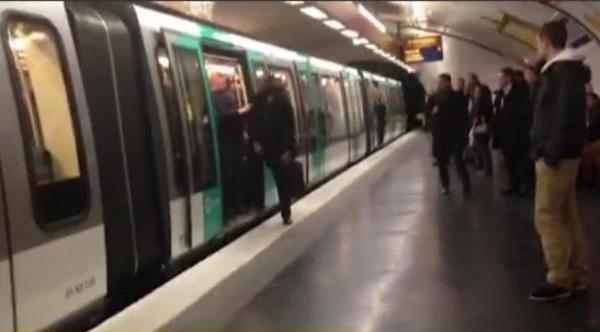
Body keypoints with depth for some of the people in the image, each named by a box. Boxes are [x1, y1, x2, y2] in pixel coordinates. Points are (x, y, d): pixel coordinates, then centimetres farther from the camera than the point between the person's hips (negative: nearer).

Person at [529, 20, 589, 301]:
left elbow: (566, 114, -24)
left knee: (547, 217, -6)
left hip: (557, 156, -10)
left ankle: (559, 280, -2)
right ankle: (577, 276, 17)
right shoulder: (566, 69, 16)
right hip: (563, 154, 10)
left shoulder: (563, 69, -15)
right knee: (566, 216, 11)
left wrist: (551, 152, -23)